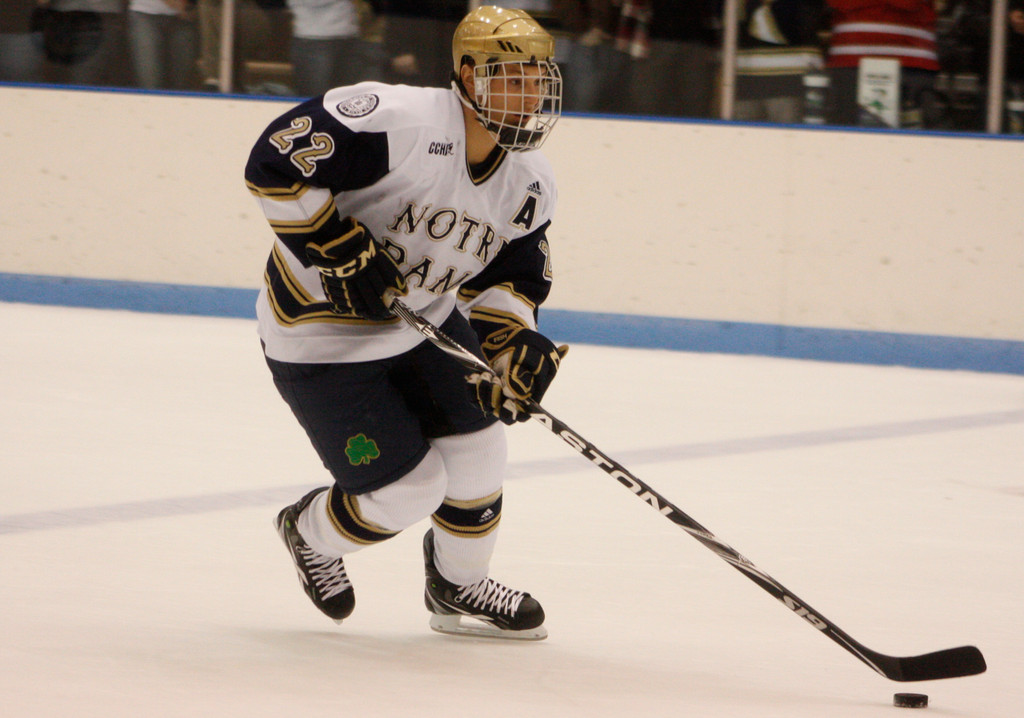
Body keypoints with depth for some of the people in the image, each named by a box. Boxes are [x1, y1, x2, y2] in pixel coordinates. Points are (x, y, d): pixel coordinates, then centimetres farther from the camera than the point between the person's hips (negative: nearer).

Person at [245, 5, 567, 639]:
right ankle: (313, 534, 28)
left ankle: (459, 587, 33)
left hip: (425, 320, 7)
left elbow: (510, 272, 7)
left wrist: (515, 340, -13)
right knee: (409, 487, -6)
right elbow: (275, 162, -30)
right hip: (321, 334, -7)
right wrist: (341, 250, -30)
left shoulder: (532, 183, -5)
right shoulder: (398, 122, -30)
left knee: (477, 441, 6)